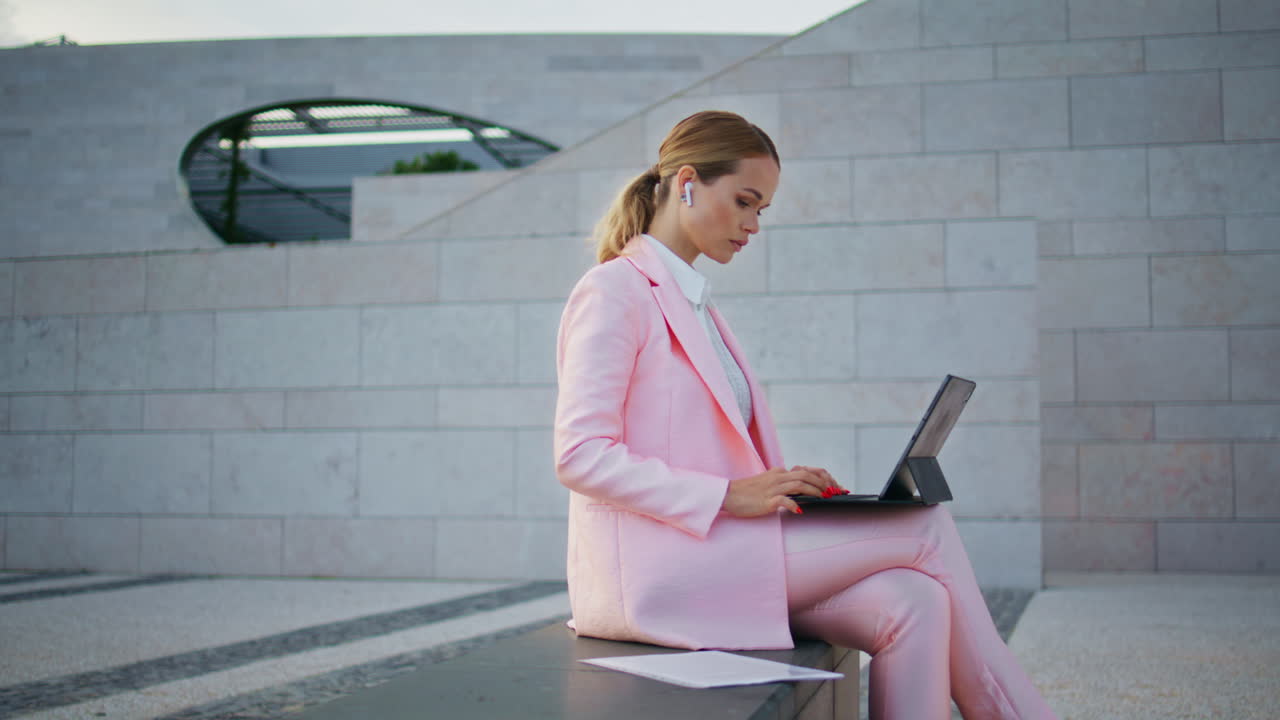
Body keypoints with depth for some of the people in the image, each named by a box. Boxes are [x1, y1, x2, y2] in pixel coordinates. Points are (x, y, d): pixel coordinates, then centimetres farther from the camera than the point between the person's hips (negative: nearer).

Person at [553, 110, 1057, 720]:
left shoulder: (693, 303, 22)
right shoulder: (613, 292, -6)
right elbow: (580, 457, -15)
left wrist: (777, 484, 2)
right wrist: (728, 495, -21)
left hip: (708, 557, 8)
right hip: (649, 569, -8)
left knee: (913, 604, -18)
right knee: (926, 526, -12)